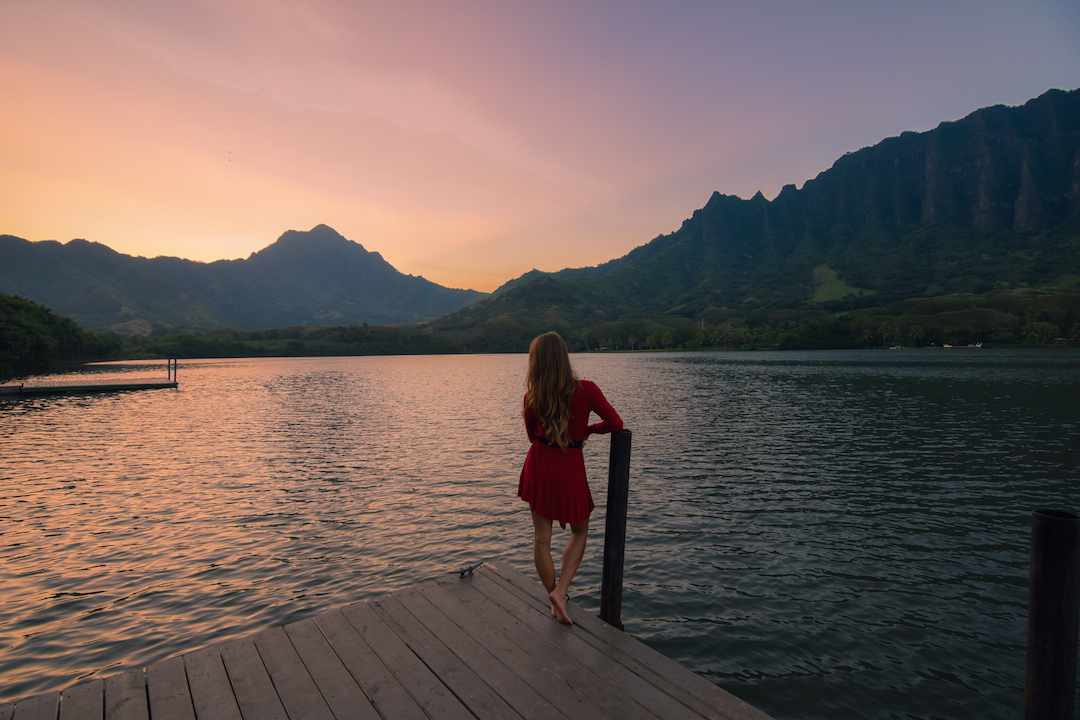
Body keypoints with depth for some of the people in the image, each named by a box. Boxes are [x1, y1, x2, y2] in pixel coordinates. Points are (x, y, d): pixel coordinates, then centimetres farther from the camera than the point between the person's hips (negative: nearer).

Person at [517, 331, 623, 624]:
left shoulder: (532, 399, -7)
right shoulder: (586, 390, -14)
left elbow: (533, 436, 8)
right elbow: (616, 424, -5)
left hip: (539, 466, 2)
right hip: (570, 469, -2)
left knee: (541, 538, 14)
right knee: (580, 531, 20)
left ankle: (554, 601, 24)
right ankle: (560, 591, 7)